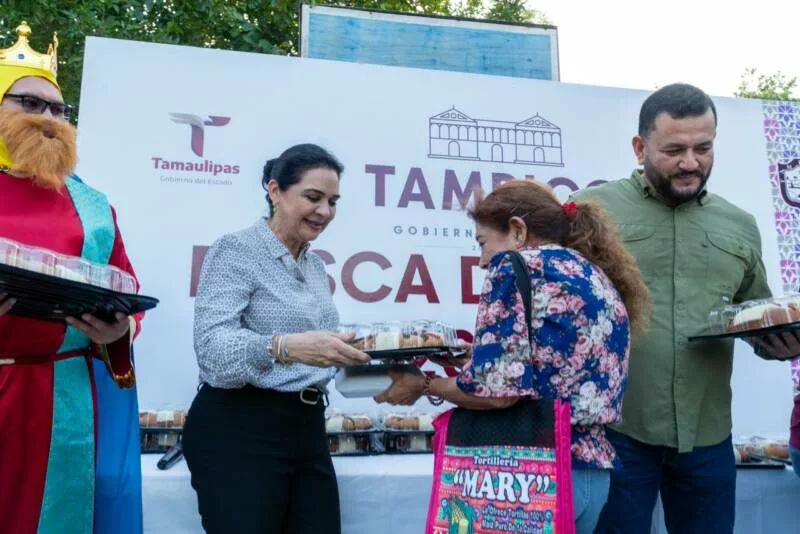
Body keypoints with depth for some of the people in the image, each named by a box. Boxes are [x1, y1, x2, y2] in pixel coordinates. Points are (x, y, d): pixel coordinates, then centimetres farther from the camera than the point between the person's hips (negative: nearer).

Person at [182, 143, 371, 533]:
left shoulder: (315, 265, 15)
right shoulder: (237, 250, -9)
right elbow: (212, 349, -22)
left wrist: (359, 350, 0)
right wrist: (286, 347, -38)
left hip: (307, 428, 7)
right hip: (240, 431, -7)